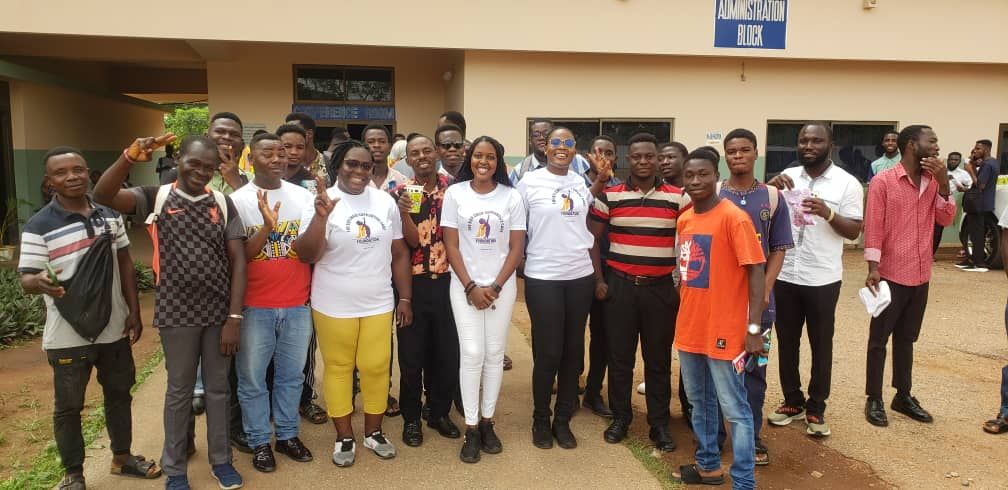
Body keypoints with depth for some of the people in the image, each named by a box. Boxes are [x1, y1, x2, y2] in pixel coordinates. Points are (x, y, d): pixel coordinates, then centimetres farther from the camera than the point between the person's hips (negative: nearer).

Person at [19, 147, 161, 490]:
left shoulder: (110, 216, 2)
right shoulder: (38, 226, -12)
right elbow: (26, 280, -12)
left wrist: (134, 311, 5)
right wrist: (41, 281, -36)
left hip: (114, 329, 5)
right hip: (68, 336, -4)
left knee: (119, 394, 18)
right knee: (68, 406, 10)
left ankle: (122, 456, 37)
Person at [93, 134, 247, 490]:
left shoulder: (223, 204, 0)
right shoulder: (156, 198, -2)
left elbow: (238, 261, -3)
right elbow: (103, 196, -18)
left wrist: (235, 317, -8)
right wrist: (130, 156, -33)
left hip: (220, 313, 1)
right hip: (177, 314, -1)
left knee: (218, 388, 13)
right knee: (179, 391, 13)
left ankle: (221, 459, 30)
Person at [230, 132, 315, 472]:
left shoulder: (303, 196, 3)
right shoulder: (239, 200, -5)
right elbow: (237, 257, -10)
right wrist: (267, 227, -24)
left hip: (297, 305, 3)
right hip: (255, 307, -2)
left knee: (291, 376, 15)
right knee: (252, 379, 9)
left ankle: (287, 435, 31)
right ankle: (259, 442, 26)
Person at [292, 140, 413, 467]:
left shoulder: (386, 201, 3)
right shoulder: (323, 202, -7)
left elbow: (399, 253, 8)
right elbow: (306, 256, -14)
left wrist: (405, 297, 6)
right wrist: (321, 217, -27)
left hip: (378, 304, 3)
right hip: (333, 305, -2)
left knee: (376, 367, 9)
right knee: (338, 368, 10)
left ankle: (374, 431, 29)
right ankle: (344, 437, 26)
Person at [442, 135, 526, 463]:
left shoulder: (512, 197, 1)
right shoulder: (455, 193, -1)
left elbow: (517, 248, 0)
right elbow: (451, 245, -2)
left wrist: (496, 287, -9)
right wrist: (471, 287, -9)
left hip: (502, 286, 1)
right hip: (465, 286, -1)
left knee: (494, 354, 5)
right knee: (472, 354, -5)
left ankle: (487, 422, 19)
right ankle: (471, 429, 6)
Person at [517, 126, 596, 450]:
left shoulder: (582, 183, 8)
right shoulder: (529, 182, -5)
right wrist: (518, 262, -2)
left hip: (580, 276, 4)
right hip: (542, 278, -4)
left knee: (573, 350, 10)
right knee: (547, 352, 0)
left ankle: (563, 419, 24)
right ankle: (541, 420, 20)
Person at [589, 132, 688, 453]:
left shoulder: (678, 198, 1)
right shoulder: (610, 196, 1)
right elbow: (593, 239, 5)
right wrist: (599, 279, -1)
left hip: (661, 288, 0)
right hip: (620, 286, 0)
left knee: (659, 358, 8)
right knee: (619, 356, 8)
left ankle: (659, 423, 20)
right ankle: (620, 417, 23)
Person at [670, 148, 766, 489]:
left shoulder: (734, 218, -14)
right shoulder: (684, 219, 8)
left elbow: (755, 272, -15)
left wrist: (753, 328, -18)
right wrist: (683, 312, 15)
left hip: (723, 331, -7)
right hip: (689, 328, 7)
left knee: (734, 409, 2)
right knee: (699, 401, 19)